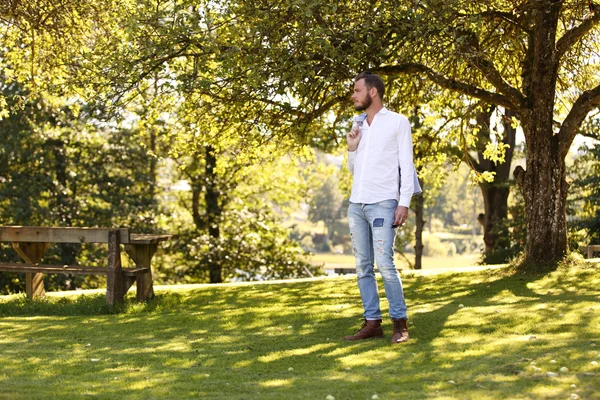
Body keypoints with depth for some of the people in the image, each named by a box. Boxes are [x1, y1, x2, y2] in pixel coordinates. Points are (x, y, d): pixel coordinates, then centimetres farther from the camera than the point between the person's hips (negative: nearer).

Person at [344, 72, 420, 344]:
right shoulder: (359, 126, 19)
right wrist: (352, 148, 6)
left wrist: (404, 203, -13)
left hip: (383, 203, -7)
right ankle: (372, 322, 6)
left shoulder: (398, 122, 1)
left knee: (384, 263, -14)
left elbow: (406, 165, -4)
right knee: (363, 266, 3)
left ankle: (400, 323, -6)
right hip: (356, 204, 7)